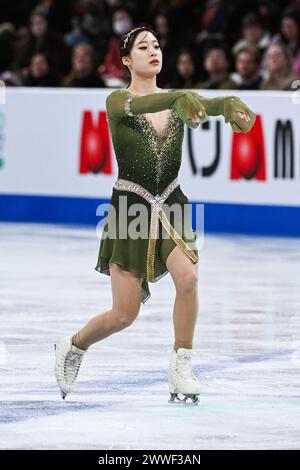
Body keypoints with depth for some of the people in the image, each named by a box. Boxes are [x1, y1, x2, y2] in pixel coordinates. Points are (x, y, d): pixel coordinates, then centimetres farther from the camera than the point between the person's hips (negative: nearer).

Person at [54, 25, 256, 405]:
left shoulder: (174, 99, 2)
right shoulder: (117, 100, -8)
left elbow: (203, 105, -20)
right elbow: (138, 106, -33)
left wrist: (230, 104, -45)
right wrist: (181, 97, -53)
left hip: (170, 203, 3)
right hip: (131, 205, -3)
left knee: (188, 277, -24)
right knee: (124, 314, 0)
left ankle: (181, 370, -9)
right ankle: (72, 347, 31)